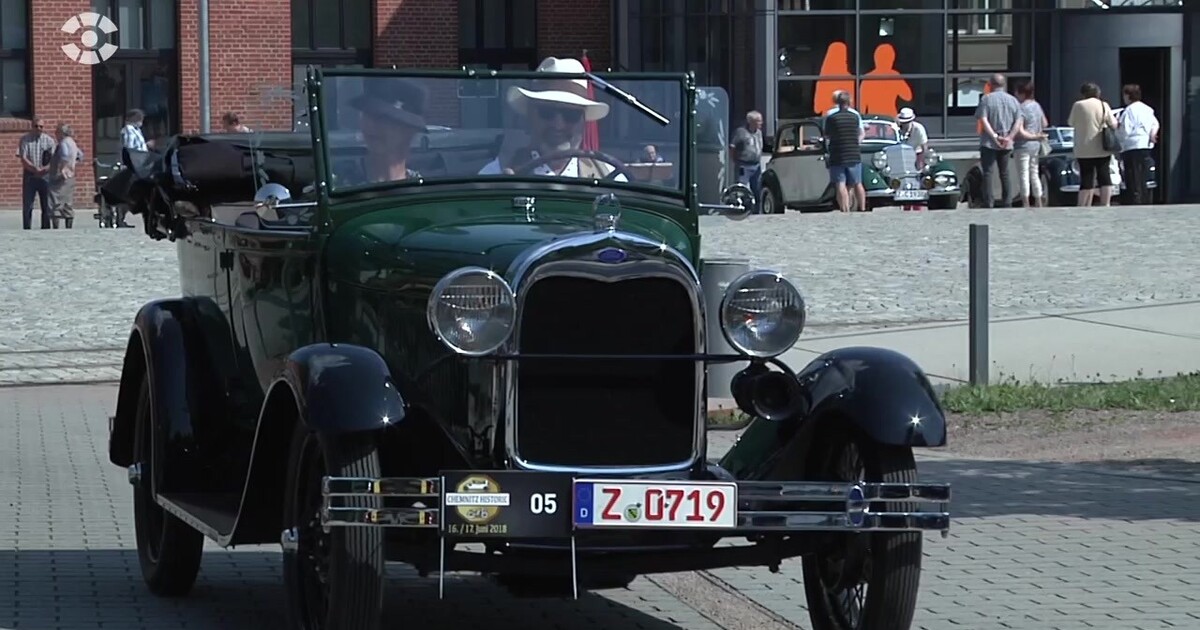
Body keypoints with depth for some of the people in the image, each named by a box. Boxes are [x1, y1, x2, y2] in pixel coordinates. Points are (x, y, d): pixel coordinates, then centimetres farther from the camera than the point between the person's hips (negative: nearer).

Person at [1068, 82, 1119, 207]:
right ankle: (1105, 205, 2)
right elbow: (1114, 125, 4)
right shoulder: (1104, 106, 1)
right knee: (1105, 177, 7)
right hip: (1102, 150, 2)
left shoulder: (1078, 105, -6)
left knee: (1087, 179, 1)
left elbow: (1071, 123, 4)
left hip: (1085, 150, -2)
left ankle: (1082, 207, -2)